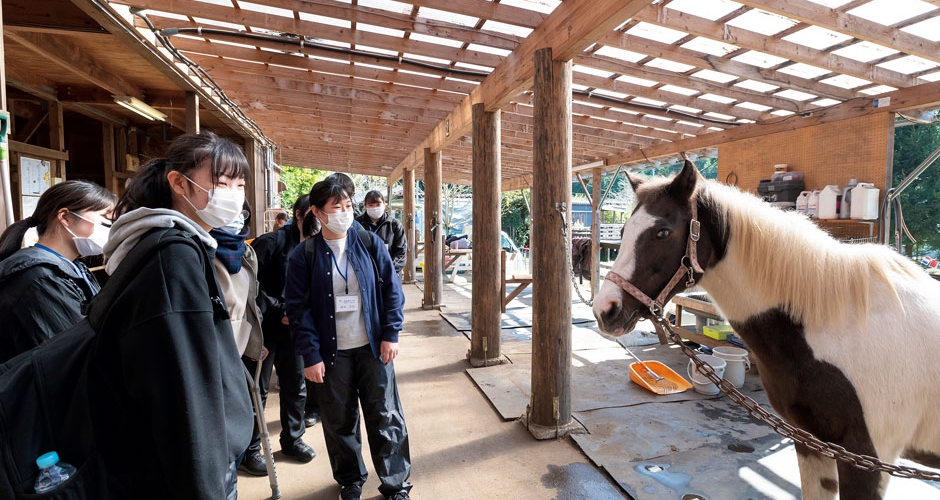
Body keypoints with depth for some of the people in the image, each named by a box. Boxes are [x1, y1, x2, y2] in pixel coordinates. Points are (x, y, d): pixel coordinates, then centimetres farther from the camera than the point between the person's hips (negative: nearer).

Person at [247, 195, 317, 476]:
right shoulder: (273, 242, -15)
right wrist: (280, 310, -17)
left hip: (292, 328, 6)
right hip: (264, 327, -6)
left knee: (297, 387, 15)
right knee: (257, 390, 7)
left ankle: (292, 439, 34)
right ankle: (250, 450, 25)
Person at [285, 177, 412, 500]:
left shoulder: (370, 244, -1)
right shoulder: (304, 255, -4)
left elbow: (392, 289, 1)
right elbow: (298, 308, -4)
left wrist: (391, 335, -5)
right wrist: (311, 356, -8)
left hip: (373, 347, 1)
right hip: (332, 353, 0)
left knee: (386, 417, 7)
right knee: (340, 421, 14)